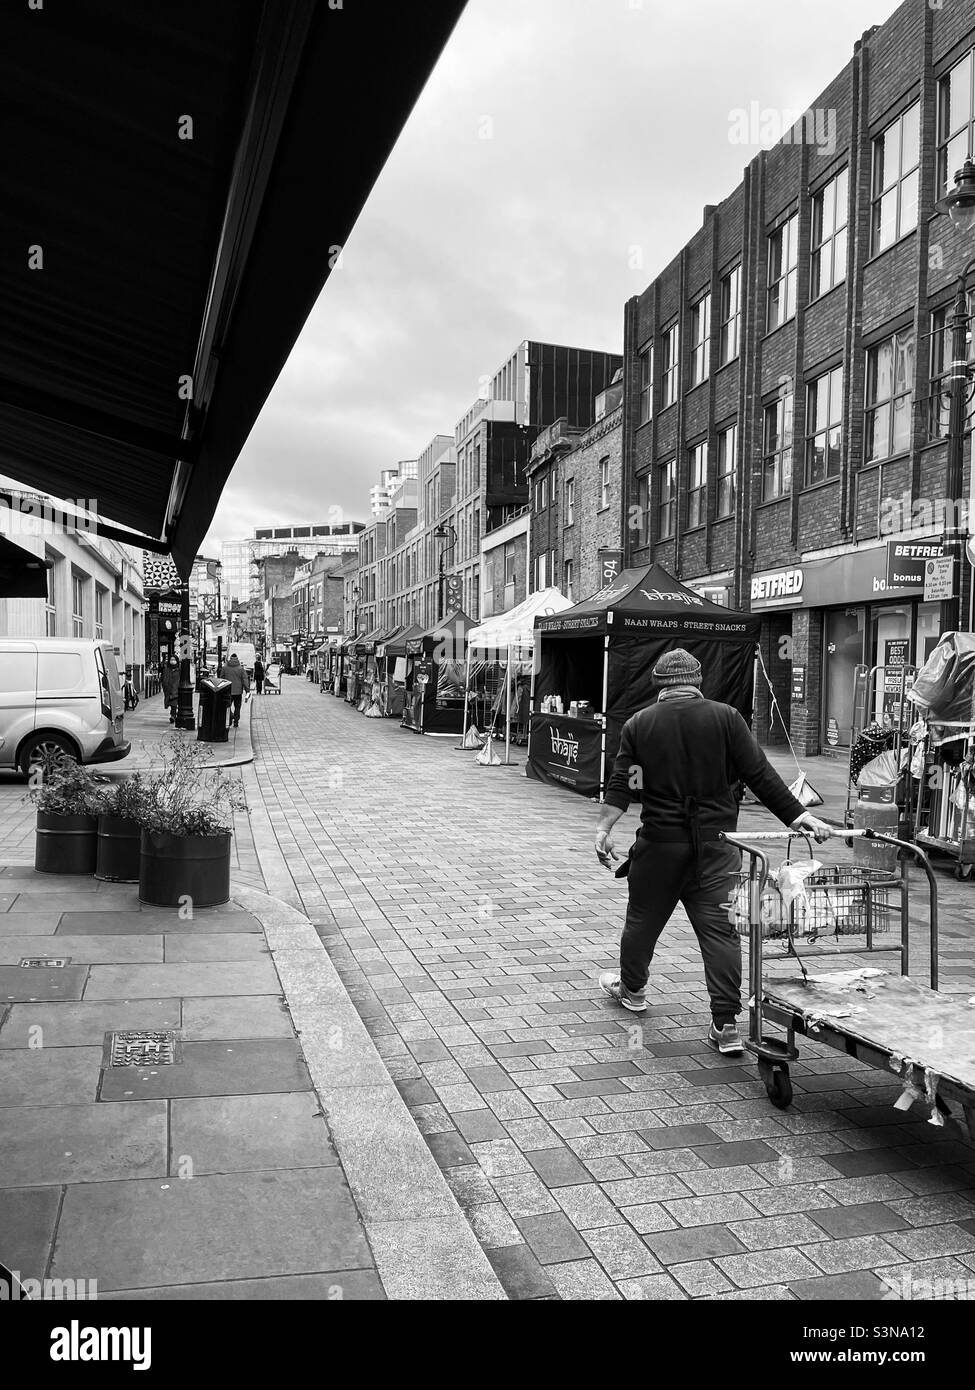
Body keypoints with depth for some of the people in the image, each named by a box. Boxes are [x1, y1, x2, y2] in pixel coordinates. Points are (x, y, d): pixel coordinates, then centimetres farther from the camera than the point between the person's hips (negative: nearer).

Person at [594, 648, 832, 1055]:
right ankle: (726, 1023, 0)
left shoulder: (638, 724, 3)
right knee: (720, 927, 1)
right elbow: (760, 775, -6)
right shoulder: (725, 717, -1)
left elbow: (621, 784, -4)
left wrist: (604, 828, -3)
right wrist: (797, 816, -4)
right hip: (716, 843, -1)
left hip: (660, 842, 1)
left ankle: (631, 987, 38)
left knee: (644, 917, 18)